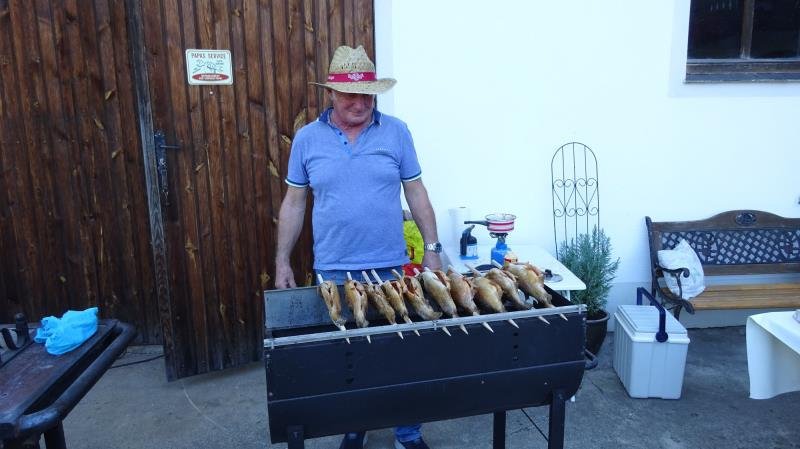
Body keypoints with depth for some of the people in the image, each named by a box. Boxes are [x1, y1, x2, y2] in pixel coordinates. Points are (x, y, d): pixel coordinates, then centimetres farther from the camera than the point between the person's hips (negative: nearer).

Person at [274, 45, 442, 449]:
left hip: (391, 268, 0)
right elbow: (293, 203, 4)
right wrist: (282, 261, 3)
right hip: (333, 272, 1)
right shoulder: (307, 139, 0)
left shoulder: (396, 132, -1)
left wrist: (432, 248, 1)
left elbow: (416, 193, 3)